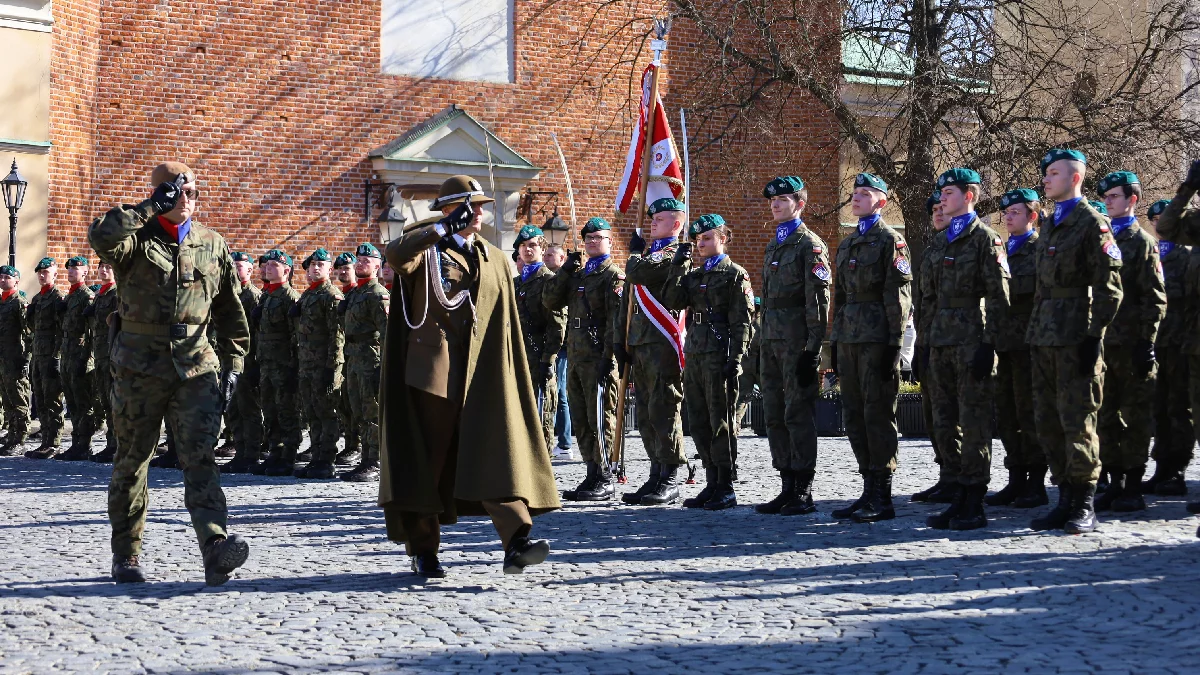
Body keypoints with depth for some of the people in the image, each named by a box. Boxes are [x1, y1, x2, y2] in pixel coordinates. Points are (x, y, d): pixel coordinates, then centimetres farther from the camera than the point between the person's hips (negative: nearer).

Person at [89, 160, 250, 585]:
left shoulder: (212, 245, 11)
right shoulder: (136, 239, 0)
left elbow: (230, 312, 16)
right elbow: (100, 236, -25)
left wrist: (232, 365, 9)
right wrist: (152, 208, -20)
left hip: (195, 366, 1)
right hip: (139, 366, -1)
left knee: (200, 456, -12)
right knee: (132, 459, 8)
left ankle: (215, 549, -25)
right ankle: (126, 556, 20)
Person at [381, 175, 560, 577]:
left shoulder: (495, 260, 17)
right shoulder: (427, 250, 5)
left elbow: (506, 327, 17)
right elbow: (395, 256, -20)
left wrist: (509, 375, 11)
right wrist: (445, 228, -24)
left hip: (482, 373, 3)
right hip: (433, 369, -3)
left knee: (497, 450, -11)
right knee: (428, 457, 2)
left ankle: (516, 543, -20)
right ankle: (423, 549, 12)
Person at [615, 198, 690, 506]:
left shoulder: (675, 255, -6)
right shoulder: (649, 253, 23)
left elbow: (636, 273, -21)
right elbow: (628, 300, 22)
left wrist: (636, 251, 0)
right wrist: (620, 341, 15)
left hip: (663, 344, -9)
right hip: (639, 345, 9)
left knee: (663, 411, -8)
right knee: (646, 414, 9)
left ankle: (671, 482, -5)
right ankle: (657, 477, 15)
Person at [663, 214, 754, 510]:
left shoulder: (735, 274, -2)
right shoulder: (694, 274, 19)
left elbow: (742, 321, -9)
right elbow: (672, 301, 6)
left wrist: (735, 359, -16)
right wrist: (677, 268, -2)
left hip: (719, 357, -7)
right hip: (694, 356, 8)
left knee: (721, 423, -4)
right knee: (699, 424, 9)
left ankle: (725, 489, 1)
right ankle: (712, 484, 17)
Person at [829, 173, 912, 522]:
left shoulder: (891, 240, -4)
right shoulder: (846, 244, 20)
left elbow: (898, 296, -10)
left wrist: (895, 344, -15)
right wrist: (836, 342, 17)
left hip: (877, 338, -8)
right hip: (850, 338, 8)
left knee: (878, 414, -6)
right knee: (855, 415, 8)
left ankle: (882, 498, -2)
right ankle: (869, 491, 15)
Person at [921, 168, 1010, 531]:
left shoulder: (985, 237, -5)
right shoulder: (941, 240, 18)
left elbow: (998, 297, -10)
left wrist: (988, 344, -16)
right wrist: (931, 341, 16)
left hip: (972, 344, -8)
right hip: (942, 344, 8)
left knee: (974, 422, -4)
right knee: (945, 424, 8)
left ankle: (975, 505, 0)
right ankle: (960, 497, 16)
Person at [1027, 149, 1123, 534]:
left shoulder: (1091, 222, -6)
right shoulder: (1049, 226, 19)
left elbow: (1109, 286, -11)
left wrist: (1094, 336, -15)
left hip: (1076, 341, -8)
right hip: (1045, 340, 8)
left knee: (1077, 423, -6)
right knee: (1049, 424, 9)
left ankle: (1085, 507, 1)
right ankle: (1066, 500, 16)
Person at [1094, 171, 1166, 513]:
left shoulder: (1142, 242, -2)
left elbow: (1156, 298, -7)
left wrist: (1146, 343, -15)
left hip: (1131, 344, -6)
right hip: (1102, 341, 6)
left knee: (1136, 416, 0)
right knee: (1106, 417, 7)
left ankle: (1134, 488, 4)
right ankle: (1115, 483, 14)